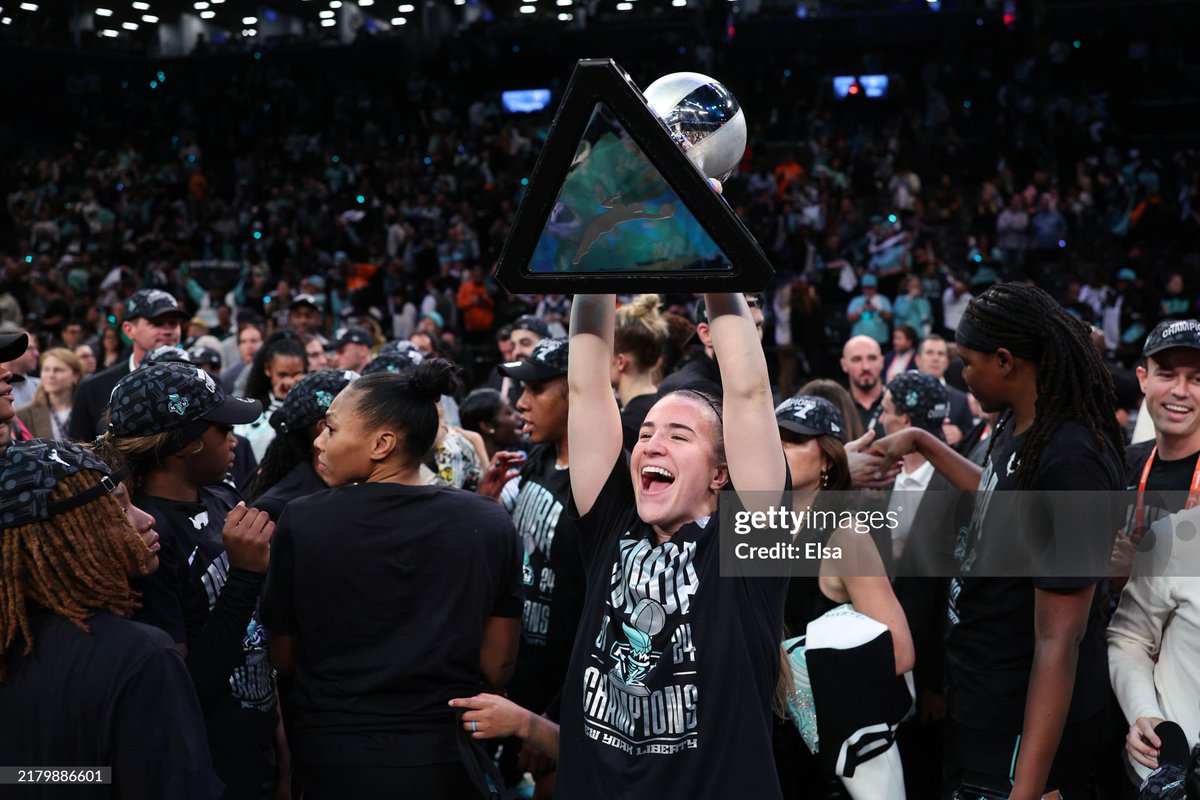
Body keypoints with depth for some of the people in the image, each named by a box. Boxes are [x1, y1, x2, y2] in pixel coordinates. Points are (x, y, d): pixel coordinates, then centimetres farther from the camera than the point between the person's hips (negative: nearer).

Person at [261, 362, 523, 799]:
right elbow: (497, 668, -3)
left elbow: (283, 657, -3)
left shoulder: (302, 520, -12)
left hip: (329, 760, -1)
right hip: (444, 760, 1)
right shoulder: (491, 524, -9)